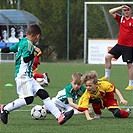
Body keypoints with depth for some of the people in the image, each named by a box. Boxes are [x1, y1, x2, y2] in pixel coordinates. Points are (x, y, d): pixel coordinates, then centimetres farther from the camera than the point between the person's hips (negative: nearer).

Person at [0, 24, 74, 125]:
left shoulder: (22, 42, 16)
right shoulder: (28, 43, -12)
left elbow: (10, 49, 24)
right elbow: (25, 59, -22)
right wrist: (35, 53, -10)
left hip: (28, 77, 11)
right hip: (23, 76, -11)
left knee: (44, 94, 2)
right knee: (28, 99, -19)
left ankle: (59, 116, -4)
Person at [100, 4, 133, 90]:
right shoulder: (121, 18, 6)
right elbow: (111, 12, 2)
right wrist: (121, 7, -5)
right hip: (120, 44, 5)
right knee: (108, 56, -2)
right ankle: (107, 77, 11)